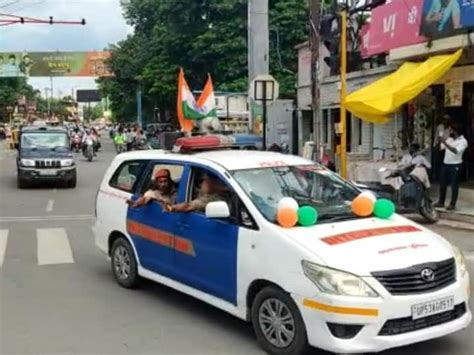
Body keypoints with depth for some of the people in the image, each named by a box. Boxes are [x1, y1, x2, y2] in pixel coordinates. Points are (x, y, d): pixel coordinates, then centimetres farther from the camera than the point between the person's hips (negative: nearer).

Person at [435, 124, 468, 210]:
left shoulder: (463, 141, -11)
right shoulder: (449, 139, 10)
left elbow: (456, 151, -26)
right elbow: (440, 148, 9)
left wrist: (445, 143, -31)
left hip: (455, 165, -7)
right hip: (445, 164, 7)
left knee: (454, 185, -1)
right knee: (443, 184, 10)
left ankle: (452, 204, 5)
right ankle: (441, 202, 20)